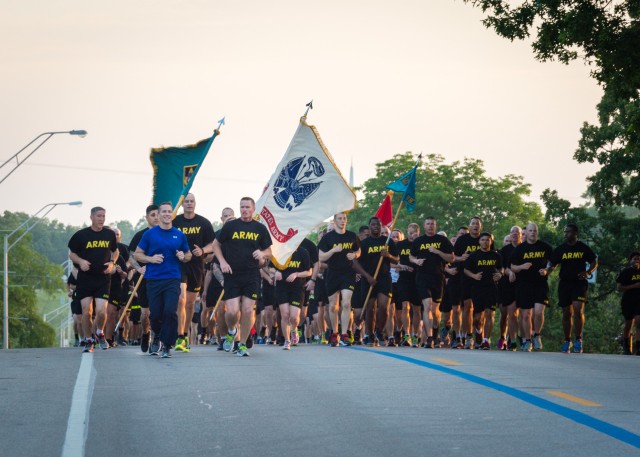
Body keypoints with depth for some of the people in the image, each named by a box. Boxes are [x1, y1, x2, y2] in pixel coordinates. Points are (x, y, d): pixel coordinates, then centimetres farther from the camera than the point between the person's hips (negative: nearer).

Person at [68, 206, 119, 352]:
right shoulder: (81, 235, -1)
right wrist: (80, 261, -12)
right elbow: (72, 254, 8)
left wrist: (112, 263, 1)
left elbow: (115, 251, 21)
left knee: (101, 310, -11)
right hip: (85, 278, -1)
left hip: (103, 278, 1)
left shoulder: (110, 234, 5)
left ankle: (100, 333, 18)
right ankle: (88, 341, 16)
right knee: (86, 311, 0)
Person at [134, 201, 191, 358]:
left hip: (173, 279, 0)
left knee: (170, 312, -15)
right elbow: (137, 254, 8)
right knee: (155, 314, 2)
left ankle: (167, 345, -3)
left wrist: (183, 257, -4)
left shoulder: (179, 235, 8)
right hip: (153, 279, 0)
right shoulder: (150, 234, 4)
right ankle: (156, 335, 34)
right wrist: (151, 259, -10)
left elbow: (188, 255, 19)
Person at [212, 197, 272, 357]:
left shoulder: (260, 228, 8)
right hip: (232, 275, -1)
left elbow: (269, 251, 15)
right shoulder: (230, 226, 4)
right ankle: (231, 331, 23)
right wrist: (222, 261, -2)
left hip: (252, 276, 1)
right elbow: (216, 245, 12)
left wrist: (262, 254, -8)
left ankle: (242, 344, 10)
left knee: (248, 310, -5)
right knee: (232, 311, -10)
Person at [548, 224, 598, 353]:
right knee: (566, 313, 7)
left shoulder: (583, 248, 2)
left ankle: (578, 340, -8)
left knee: (578, 309, -19)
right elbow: (553, 265, 7)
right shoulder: (560, 249, 7)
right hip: (564, 283, 3)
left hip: (579, 282, -3)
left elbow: (594, 262, 9)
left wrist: (588, 272, -10)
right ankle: (567, 341, 19)